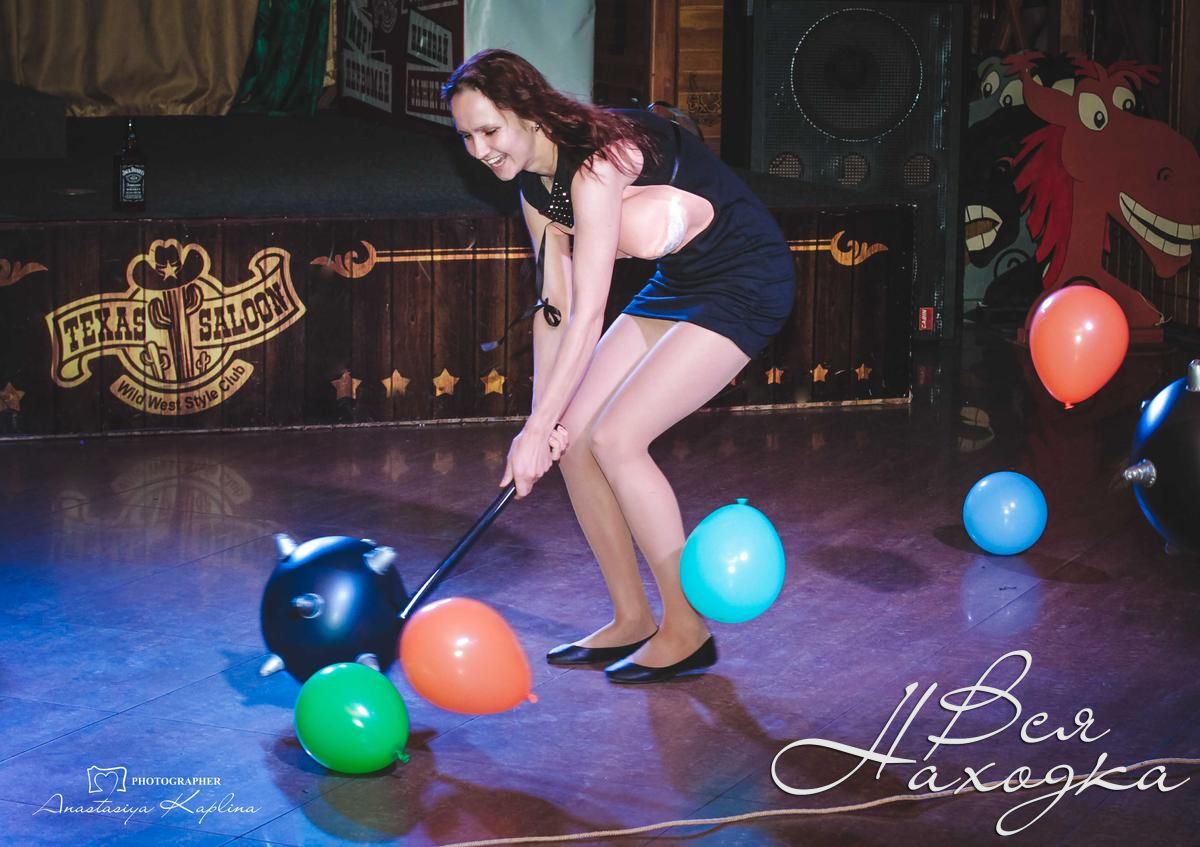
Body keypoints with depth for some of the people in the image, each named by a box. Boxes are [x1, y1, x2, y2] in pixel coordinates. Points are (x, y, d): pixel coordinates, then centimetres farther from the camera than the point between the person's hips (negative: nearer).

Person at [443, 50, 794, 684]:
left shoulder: (597, 161, -28)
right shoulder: (537, 183, 1)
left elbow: (588, 312, -29)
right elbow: (555, 307, 2)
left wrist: (538, 429, -27)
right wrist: (543, 419, -6)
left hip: (745, 282, -9)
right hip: (677, 285, 9)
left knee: (615, 438, -18)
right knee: (574, 435, -1)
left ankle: (688, 632, -5)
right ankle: (631, 622, 12)